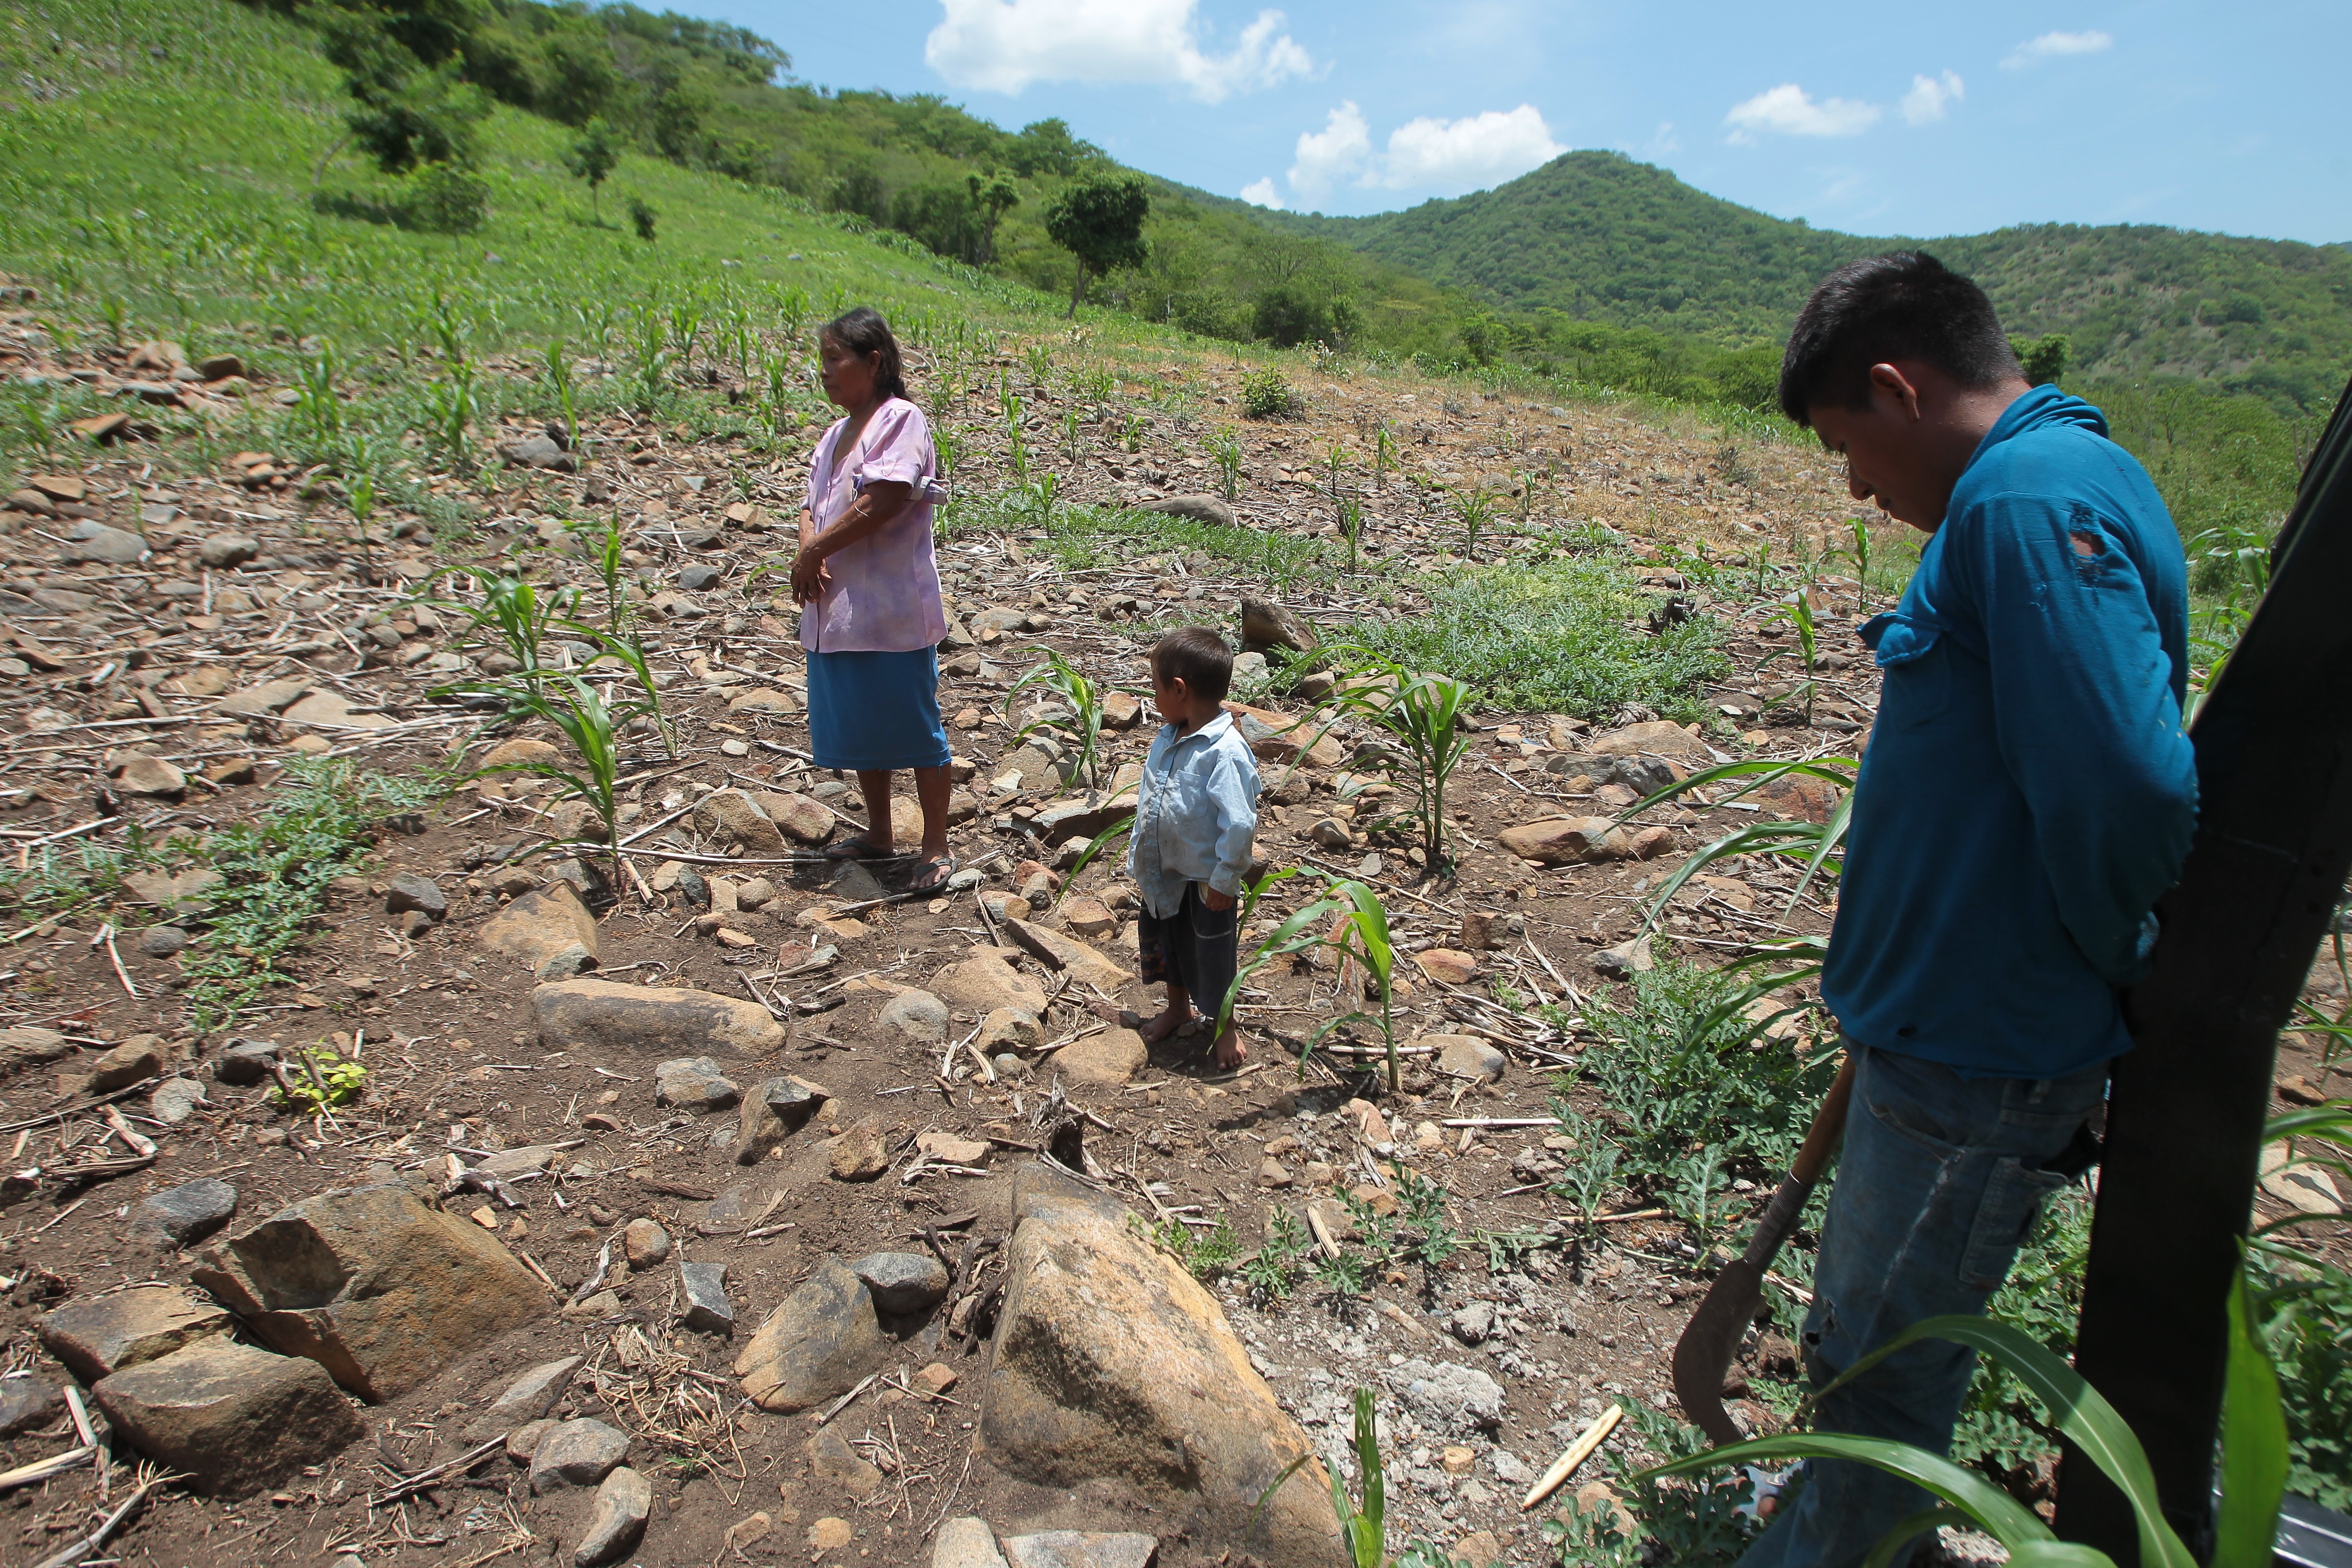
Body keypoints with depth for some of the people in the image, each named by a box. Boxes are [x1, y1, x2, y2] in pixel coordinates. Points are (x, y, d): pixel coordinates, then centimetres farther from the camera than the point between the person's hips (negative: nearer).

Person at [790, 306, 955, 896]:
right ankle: (879, 834, 32)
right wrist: (806, 551, -9)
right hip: (834, 611, 9)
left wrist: (816, 552, -12)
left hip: (892, 612, -9)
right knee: (858, 729, 17)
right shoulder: (838, 432, 16)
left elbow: (882, 503, -21)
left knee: (914, 730, 0)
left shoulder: (900, 419, -10)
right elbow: (812, 504, 13)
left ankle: (936, 847, 12)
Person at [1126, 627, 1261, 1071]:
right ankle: (1178, 1008, 49)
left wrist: (1225, 879, -22)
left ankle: (1225, 1026, 35)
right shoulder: (1168, 737, -1)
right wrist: (1138, 852, 14)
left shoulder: (1225, 752, -28)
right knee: (1165, 939, 25)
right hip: (1163, 870, 8)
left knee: (1213, 951, 11)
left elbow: (1240, 823, -28)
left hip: (1206, 878, -8)